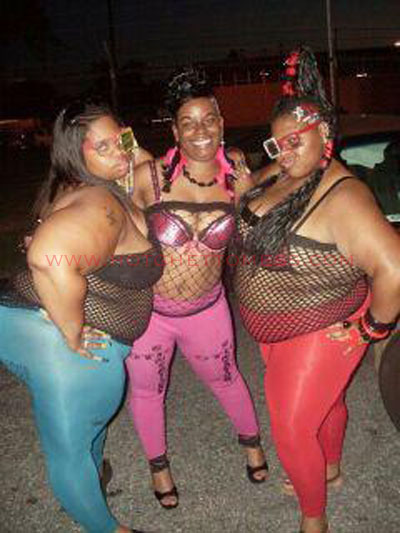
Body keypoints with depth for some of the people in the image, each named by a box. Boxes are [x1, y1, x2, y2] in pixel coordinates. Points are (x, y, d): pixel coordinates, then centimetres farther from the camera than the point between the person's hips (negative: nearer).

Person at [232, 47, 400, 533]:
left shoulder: (342, 197, -31)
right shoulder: (278, 174, -5)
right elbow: (245, 202, 18)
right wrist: (239, 181, -1)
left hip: (322, 332, -7)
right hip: (277, 327, 8)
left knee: (291, 428, 2)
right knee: (323, 400, 28)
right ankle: (329, 471, 54)